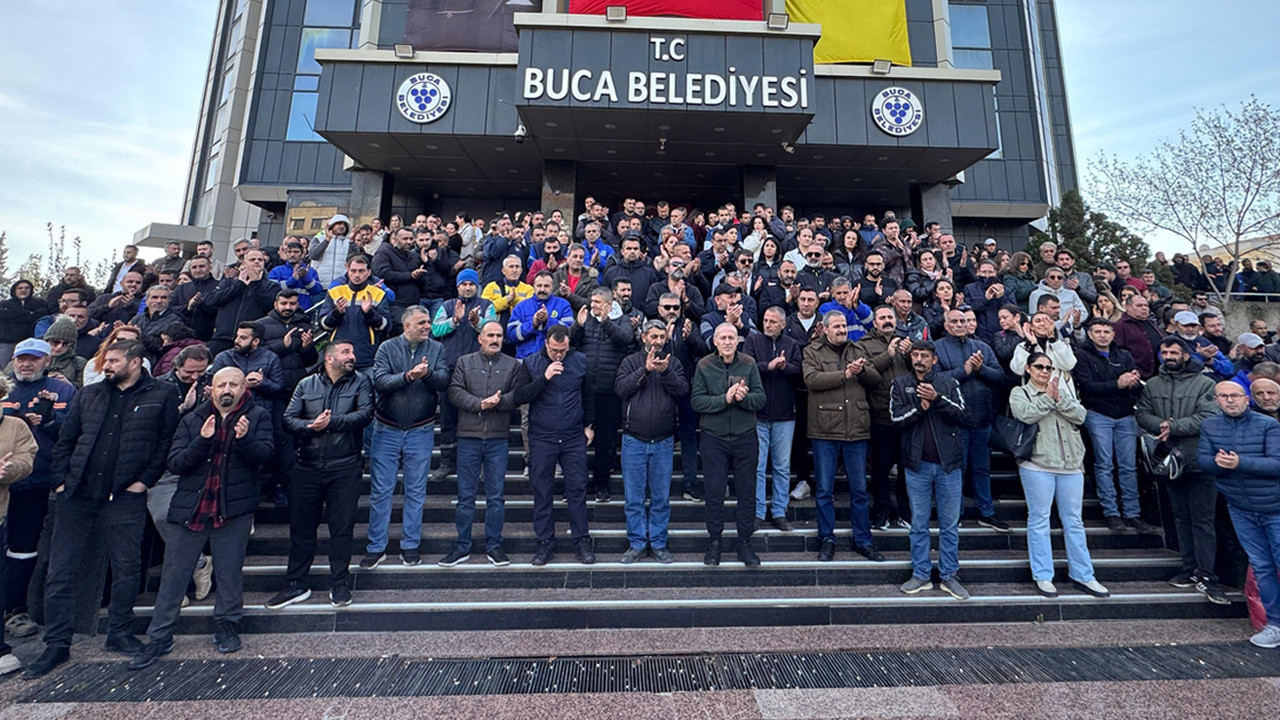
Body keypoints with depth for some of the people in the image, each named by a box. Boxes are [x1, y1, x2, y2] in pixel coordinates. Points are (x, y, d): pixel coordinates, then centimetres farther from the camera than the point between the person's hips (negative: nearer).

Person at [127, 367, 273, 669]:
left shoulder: (258, 416, 1)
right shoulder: (192, 420, 7)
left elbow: (264, 454, -12)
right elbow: (174, 463, -2)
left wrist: (244, 438, -30)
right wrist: (202, 440, -18)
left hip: (233, 507, -2)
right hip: (190, 506, 2)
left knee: (230, 572, 7)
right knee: (173, 574, 9)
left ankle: (227, 625, 27)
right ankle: (159, 638, 24)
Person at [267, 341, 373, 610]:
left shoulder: (361, 382, 4)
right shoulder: (306, 384, 10)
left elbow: (365, 414, -10)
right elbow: (288, 419, 2)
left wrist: (332, 421, -15)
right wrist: (310, 426, -16)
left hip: (345, 467, -2)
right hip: (308, 466, 2)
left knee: (342, 527, 3)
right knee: (301, 526, 9)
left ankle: (339, 585, 17)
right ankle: (296, 585, 24)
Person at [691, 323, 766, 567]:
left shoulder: (749, 364, 2)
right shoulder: (704, 365, -1)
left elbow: (761, 399, -2)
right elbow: (697, 401, -8)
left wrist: (744, 397, -22)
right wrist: (725, 399, -19)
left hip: (745, 437, 1)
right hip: (714, 437, -1)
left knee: (747, 491, 8)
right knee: (714, 491, 6)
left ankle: (745, 542, 23)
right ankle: (714, 542, 22)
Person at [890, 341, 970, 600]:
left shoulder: (948, 384, 5)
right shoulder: (900, 385, 4)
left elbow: (960, 414, -7)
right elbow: (896, 417, -5)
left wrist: (937, 398, -20)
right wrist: (920, 407, -19)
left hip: (948, 462, 0)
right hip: (917, 463, 0)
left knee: (950, 524, 8)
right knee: (919, 523, 9)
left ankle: (950, 576, 21)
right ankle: (921, 574, 20)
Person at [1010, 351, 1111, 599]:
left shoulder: (1063, 388, 15)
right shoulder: (1019, 393, 3)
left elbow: (1080, 415, 2)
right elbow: (1027, 414, -16)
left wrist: (1059, 397, -10)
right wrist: (1048, 397, -9)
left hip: (1071, 463, 4)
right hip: (1037, 464, -4)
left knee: (1074, 521, 11)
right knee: (1039, 520, 2)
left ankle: (1082, 575, 22)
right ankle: (1042, 576, 11)